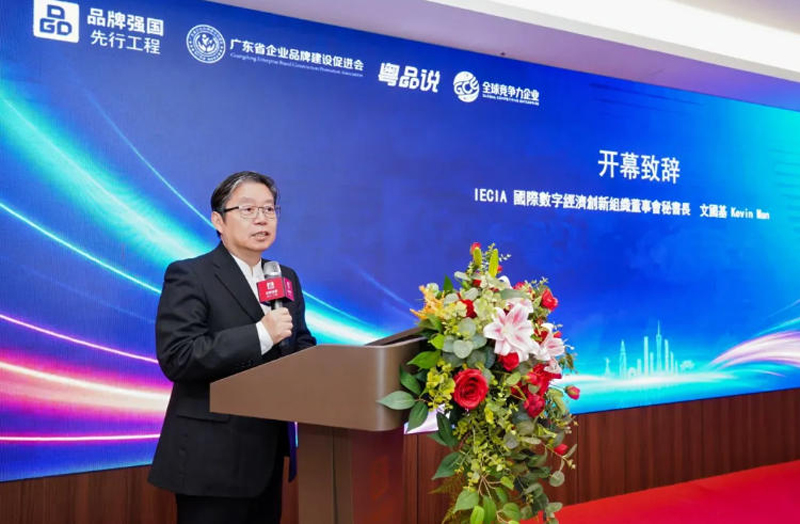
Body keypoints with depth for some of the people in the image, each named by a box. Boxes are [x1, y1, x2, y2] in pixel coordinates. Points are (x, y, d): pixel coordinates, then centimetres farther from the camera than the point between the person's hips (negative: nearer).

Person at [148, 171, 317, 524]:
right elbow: (175, 356, -20)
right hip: (213, 457, -6)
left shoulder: (286, 279, 12)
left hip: (267, 453, 7)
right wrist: (260, 334, -23)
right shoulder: (188, 276, -9)